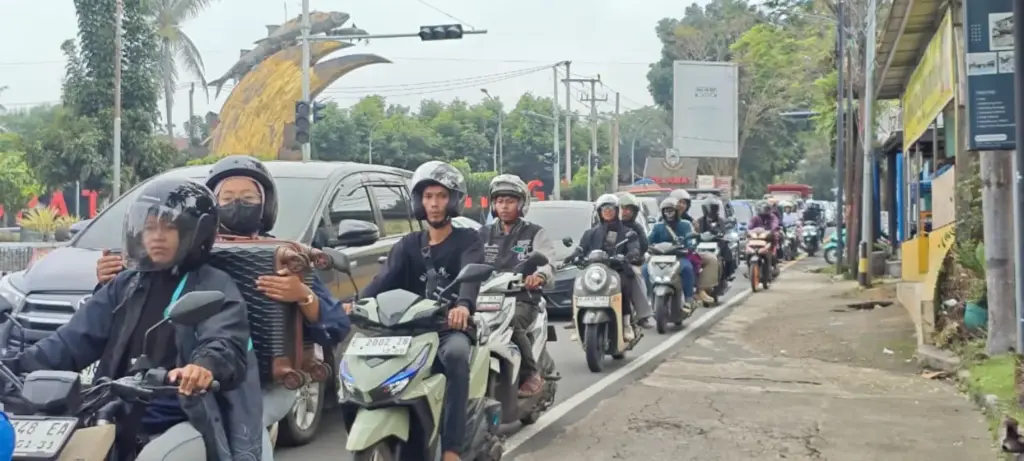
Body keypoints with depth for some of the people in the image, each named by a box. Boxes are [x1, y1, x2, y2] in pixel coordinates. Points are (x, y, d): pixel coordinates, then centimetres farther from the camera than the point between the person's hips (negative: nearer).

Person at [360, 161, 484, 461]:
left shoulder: (468, 240, 7)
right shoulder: (408, 245, 17)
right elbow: (384, 279, 0)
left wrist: (464, 305, -40)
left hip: (452, 328, -4)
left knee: (455, 354, -38)